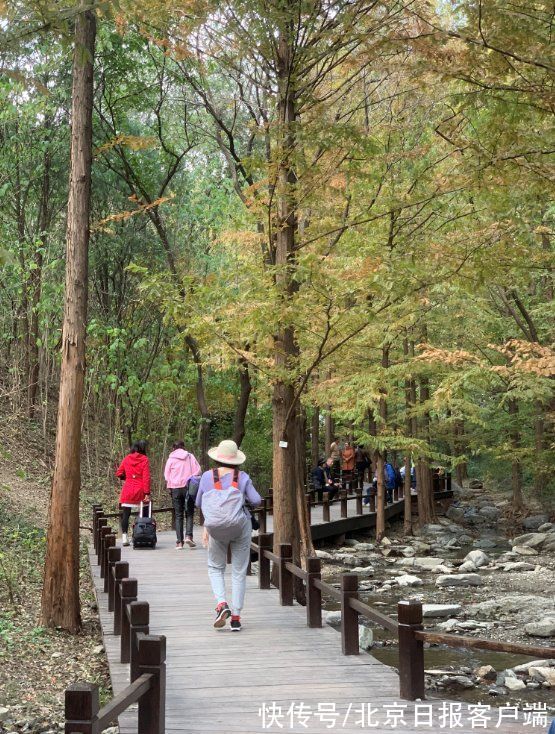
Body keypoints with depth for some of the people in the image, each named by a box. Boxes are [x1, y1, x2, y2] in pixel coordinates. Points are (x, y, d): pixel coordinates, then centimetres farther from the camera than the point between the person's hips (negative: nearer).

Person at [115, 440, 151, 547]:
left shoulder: (127, 459, 4)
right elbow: (146, 477, -9)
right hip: (139, 491, -2)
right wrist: (147, 493, -10)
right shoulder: (144, 459, -5)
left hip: (127, 491, 2)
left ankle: (124, 537, -4)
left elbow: (119, 473, 6)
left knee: (125, 514, 3)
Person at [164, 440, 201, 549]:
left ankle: (179, 541, -1)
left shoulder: (171, 459, 4)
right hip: (189, 487, 0)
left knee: (178, 515, 4)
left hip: (175, 488, 0)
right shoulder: (190, 457, 4)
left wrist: (170, 488, 12)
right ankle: (188, 535, -15)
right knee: (189, 513, 6)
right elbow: (198, 471, -1)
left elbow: (166, 475, 3)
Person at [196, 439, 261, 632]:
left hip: (215, 528, 0)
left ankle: (221, 603, -6)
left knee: (215, 568, 18)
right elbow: (256, 501, -7)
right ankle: (236, 616, 7)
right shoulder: (242, 477, -5)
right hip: (241, 528, 0)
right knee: (239, 572, 9)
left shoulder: (207, 477, -2)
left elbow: (198, 503, 8)